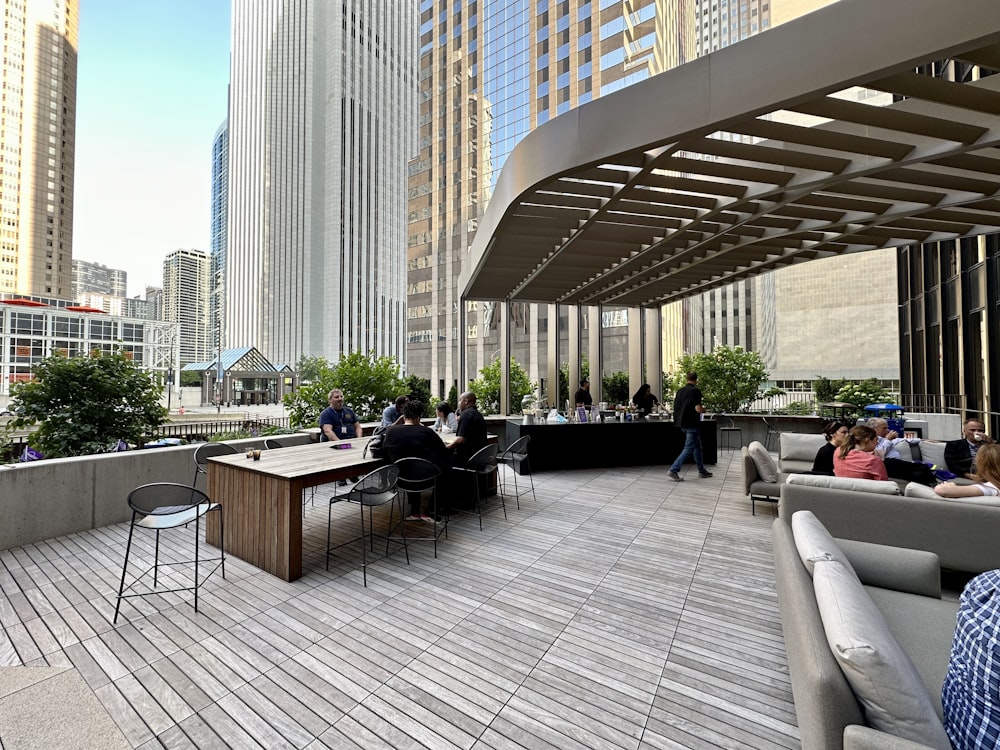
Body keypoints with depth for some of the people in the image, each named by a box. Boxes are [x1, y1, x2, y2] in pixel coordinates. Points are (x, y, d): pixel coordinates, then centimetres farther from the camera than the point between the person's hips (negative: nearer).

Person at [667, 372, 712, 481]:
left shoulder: (680, 391, 8)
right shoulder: (696, 391, -13)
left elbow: (676, 407, 11)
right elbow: (698, 409, -21)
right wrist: (704, 410, 0)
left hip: (683, 423, 8)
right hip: (692, 424, -8)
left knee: (697, 447, 19)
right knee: (689, 449, -3)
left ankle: (702, 471, 28)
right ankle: (673, 470, -8)